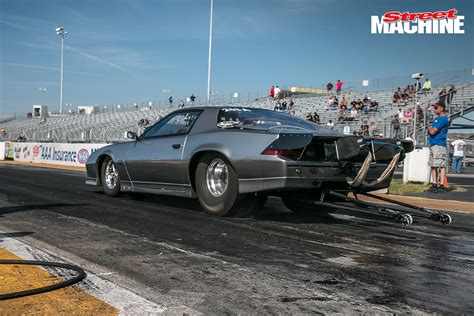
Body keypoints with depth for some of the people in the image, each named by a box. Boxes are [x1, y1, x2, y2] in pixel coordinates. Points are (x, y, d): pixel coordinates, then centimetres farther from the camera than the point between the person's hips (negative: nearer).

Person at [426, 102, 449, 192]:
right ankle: (434, 184, 17)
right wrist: (430, 129, 2)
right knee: (433, 165, 11)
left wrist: (429, 128, 3)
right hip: (433, 144, 10)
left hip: (439, 144, -10)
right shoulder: (437, 118, 21)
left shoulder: (443, 119, -11)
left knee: (440, 165, -11)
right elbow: (430, 131, 23)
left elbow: (432, 131, -16)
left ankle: (442, 186, -11)